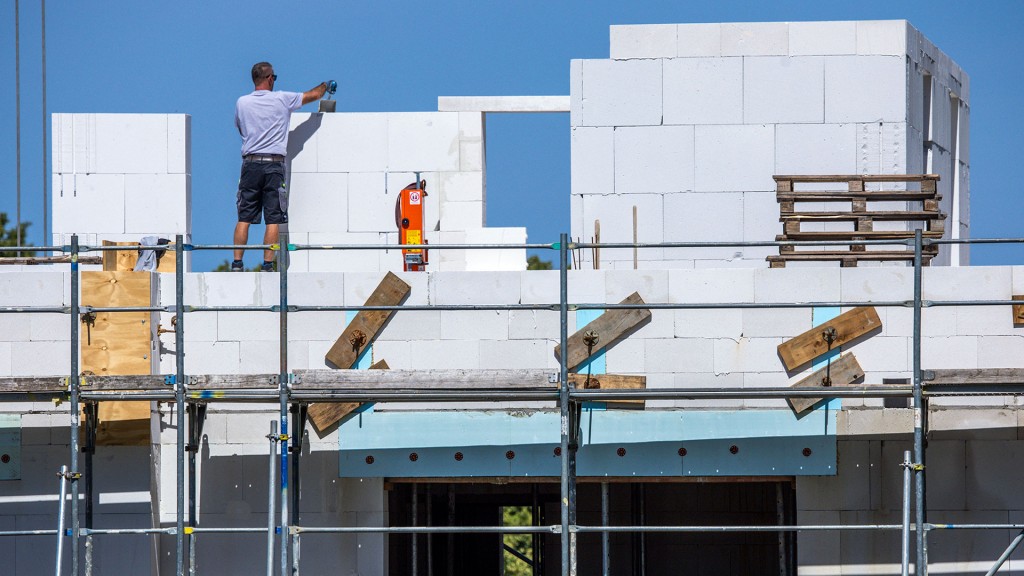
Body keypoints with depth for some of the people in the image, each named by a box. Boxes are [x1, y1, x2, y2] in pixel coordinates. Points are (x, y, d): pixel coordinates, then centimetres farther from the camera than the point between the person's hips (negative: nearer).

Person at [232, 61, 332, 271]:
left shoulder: (242, 103, 5)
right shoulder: (282, 100, 1)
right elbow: (314, 95, 15)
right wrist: (326, 85, 35)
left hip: (250, 162, 2)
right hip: (274, 164, -2)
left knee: (244, 218, 3)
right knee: (273, 219, 0)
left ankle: (237, 263, -2)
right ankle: (267, 264, -5)